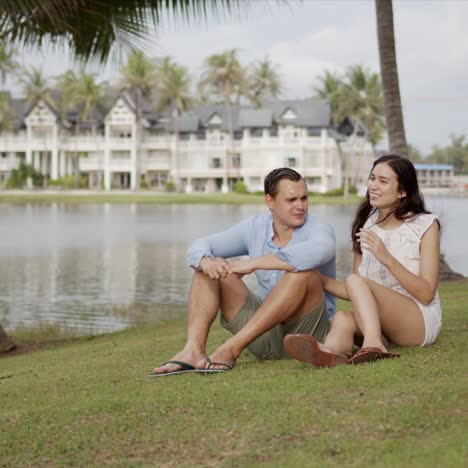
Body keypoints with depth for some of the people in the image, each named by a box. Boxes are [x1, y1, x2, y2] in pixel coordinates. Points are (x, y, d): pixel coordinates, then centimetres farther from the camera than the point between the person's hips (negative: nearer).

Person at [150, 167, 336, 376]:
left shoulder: (318, 229, -11)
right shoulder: (254, 227, 4)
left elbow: (317, 251, -38)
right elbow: (200, 246, -1)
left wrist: (253, 263, -37)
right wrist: (205, 261, -27)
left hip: (305, 330, -5)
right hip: (264, 334, 5)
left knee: (304, 272, -33)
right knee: (208, 269, -7)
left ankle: (231, 348, -37)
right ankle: (193, 351, -30)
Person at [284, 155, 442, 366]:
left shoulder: (425, 225, -1)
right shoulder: (366, 227, 13)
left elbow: (427, 294, -10)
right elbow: (354, 296, 12)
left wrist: (387, 258, -20)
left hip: (421, 322, -4)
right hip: (379, 325, 4)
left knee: (355, 281, -28)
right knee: (343, 319, -29)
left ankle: (373, 346, -54)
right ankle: (331, 354, -64)